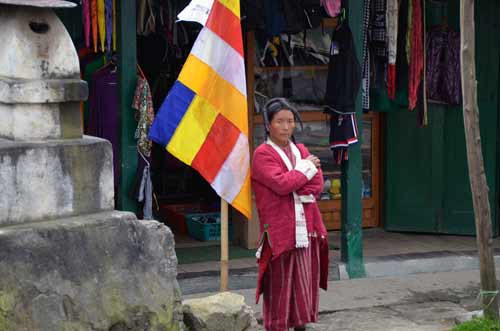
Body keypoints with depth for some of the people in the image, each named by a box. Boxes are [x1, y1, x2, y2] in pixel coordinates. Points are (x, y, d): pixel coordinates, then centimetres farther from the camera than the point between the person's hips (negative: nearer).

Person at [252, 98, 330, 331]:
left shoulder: (301, 150, 15)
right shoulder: (262, 154, -3)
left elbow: (317, 186, 4)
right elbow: (281, 183, -19)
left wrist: (293, 189, -12)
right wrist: (305, 168, -6)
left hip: (307, 230, 6)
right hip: (279, 231, -6)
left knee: (305, 285, 10)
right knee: (279, 288, -1)